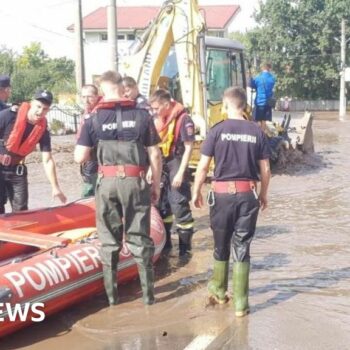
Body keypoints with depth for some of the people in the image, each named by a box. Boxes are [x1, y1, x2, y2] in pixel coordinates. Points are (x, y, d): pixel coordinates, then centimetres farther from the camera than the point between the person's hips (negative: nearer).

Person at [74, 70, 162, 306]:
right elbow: (155, 155, -1)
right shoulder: (142, 116, -2)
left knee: (109, 239, 12)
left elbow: (80, 157, -2)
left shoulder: (94, 119, -1)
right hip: (135, 182, 0)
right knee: (139, 237, 9)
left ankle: (111, 293, 18)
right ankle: (148, 292, 14)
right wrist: (156, 185, 8)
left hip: (107, 182, 0)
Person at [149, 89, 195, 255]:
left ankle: (185, 248, 5)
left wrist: (180, 173, -18)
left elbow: (188, 148, -15)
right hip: (161, 166, 8)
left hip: (176, 166, -8)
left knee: (180, 207, -5)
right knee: (161, 204, 15)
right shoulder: (157, 120, 8)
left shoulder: (183, 119, -15)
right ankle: (165, 242, 30)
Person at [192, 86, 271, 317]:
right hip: (248, 194, 1)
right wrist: (264, 194, 17)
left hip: (223, 193, -1)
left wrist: (196, 191, 7)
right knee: (242, 248, 6)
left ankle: (219, 291, 34)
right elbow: (265, 170, 3)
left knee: (221, 245, 16)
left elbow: (203, 167, -6)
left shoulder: (217, 131, -6)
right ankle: (241, 302, 9)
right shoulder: (257, 132, -1)